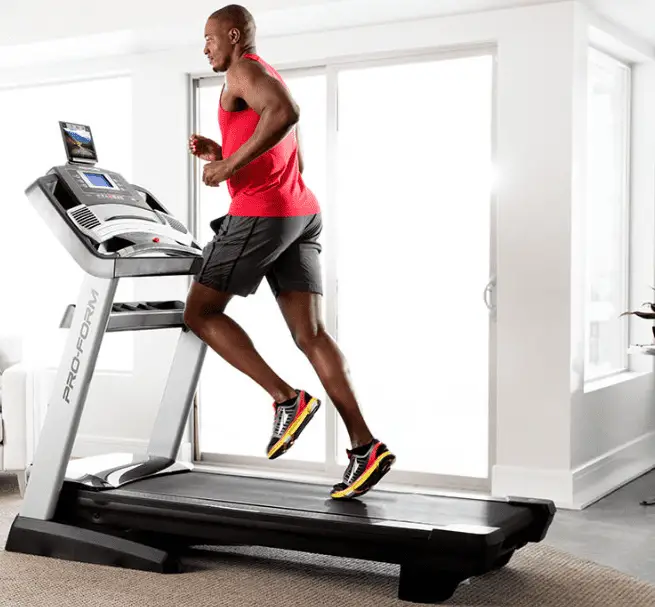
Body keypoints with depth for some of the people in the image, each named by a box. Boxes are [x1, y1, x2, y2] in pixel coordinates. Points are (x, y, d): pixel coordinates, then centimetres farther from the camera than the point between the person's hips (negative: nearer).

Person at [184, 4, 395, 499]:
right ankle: (365, 446, -8)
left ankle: (287, 398, -8)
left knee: (200, 313, 4)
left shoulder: (245, 69, -2)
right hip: (301, 214, 9)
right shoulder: (271, 83, 28)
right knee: (310, 334, 1)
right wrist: (220, 153, 24)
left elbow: (287, 112, -24)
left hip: (260, 213, -9)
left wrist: (229, 166, -19)